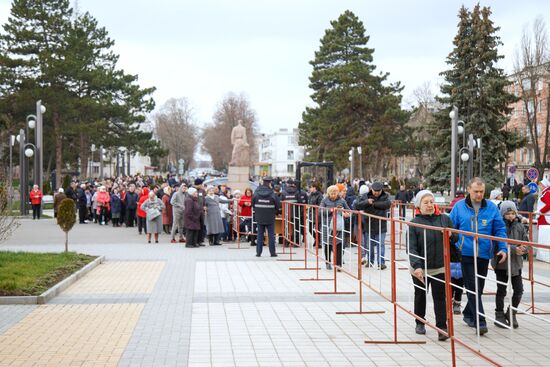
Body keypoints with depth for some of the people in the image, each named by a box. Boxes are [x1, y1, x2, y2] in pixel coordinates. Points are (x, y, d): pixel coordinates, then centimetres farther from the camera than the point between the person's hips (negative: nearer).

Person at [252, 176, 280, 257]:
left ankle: (258, 252, 9)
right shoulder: (272, 194, -12)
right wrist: (275, 212, 12)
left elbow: (253, 204, 2)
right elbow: (278, 204, -7)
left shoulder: (256, 193, -4)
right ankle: (272, 252, 7)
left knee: (260, 234, 10)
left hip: (259, 217, 2)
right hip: (270, 218, -2)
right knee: (271, 234, 5)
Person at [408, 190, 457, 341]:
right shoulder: (414, 223, -8)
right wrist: (416, 266, -26)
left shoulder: (444, 219, 1)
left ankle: (442, 328, -2)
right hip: (420, 269, -1)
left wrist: (450, 235, -14)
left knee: (440, 297, -4)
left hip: (440, 268, 1)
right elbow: (412, 248, -14)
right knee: (420, 296, 17)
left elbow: (455, 238, 10)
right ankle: (420, 323, 37)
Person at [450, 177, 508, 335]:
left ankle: (468, 313, 32)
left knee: (478, 288, 13)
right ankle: (480, 322, -10)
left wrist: (503, 248, -5)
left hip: (484, 254, 3)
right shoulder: (459, 207, 1)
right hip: (466, 253, -3)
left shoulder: (492, 208, 4)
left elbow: (500, 229, 6)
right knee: (473, 288, -8)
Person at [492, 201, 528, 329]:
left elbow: (526, 241, 5)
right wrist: (514, 249, -27)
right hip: (501, 263, -4)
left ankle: (511, 314, 22)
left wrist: (523, 249, -18)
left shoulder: (519, 226, 4)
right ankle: (499, 316, 19)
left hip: (516, 263, 4)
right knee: (501, 290, 6)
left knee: (519, 289, 3)